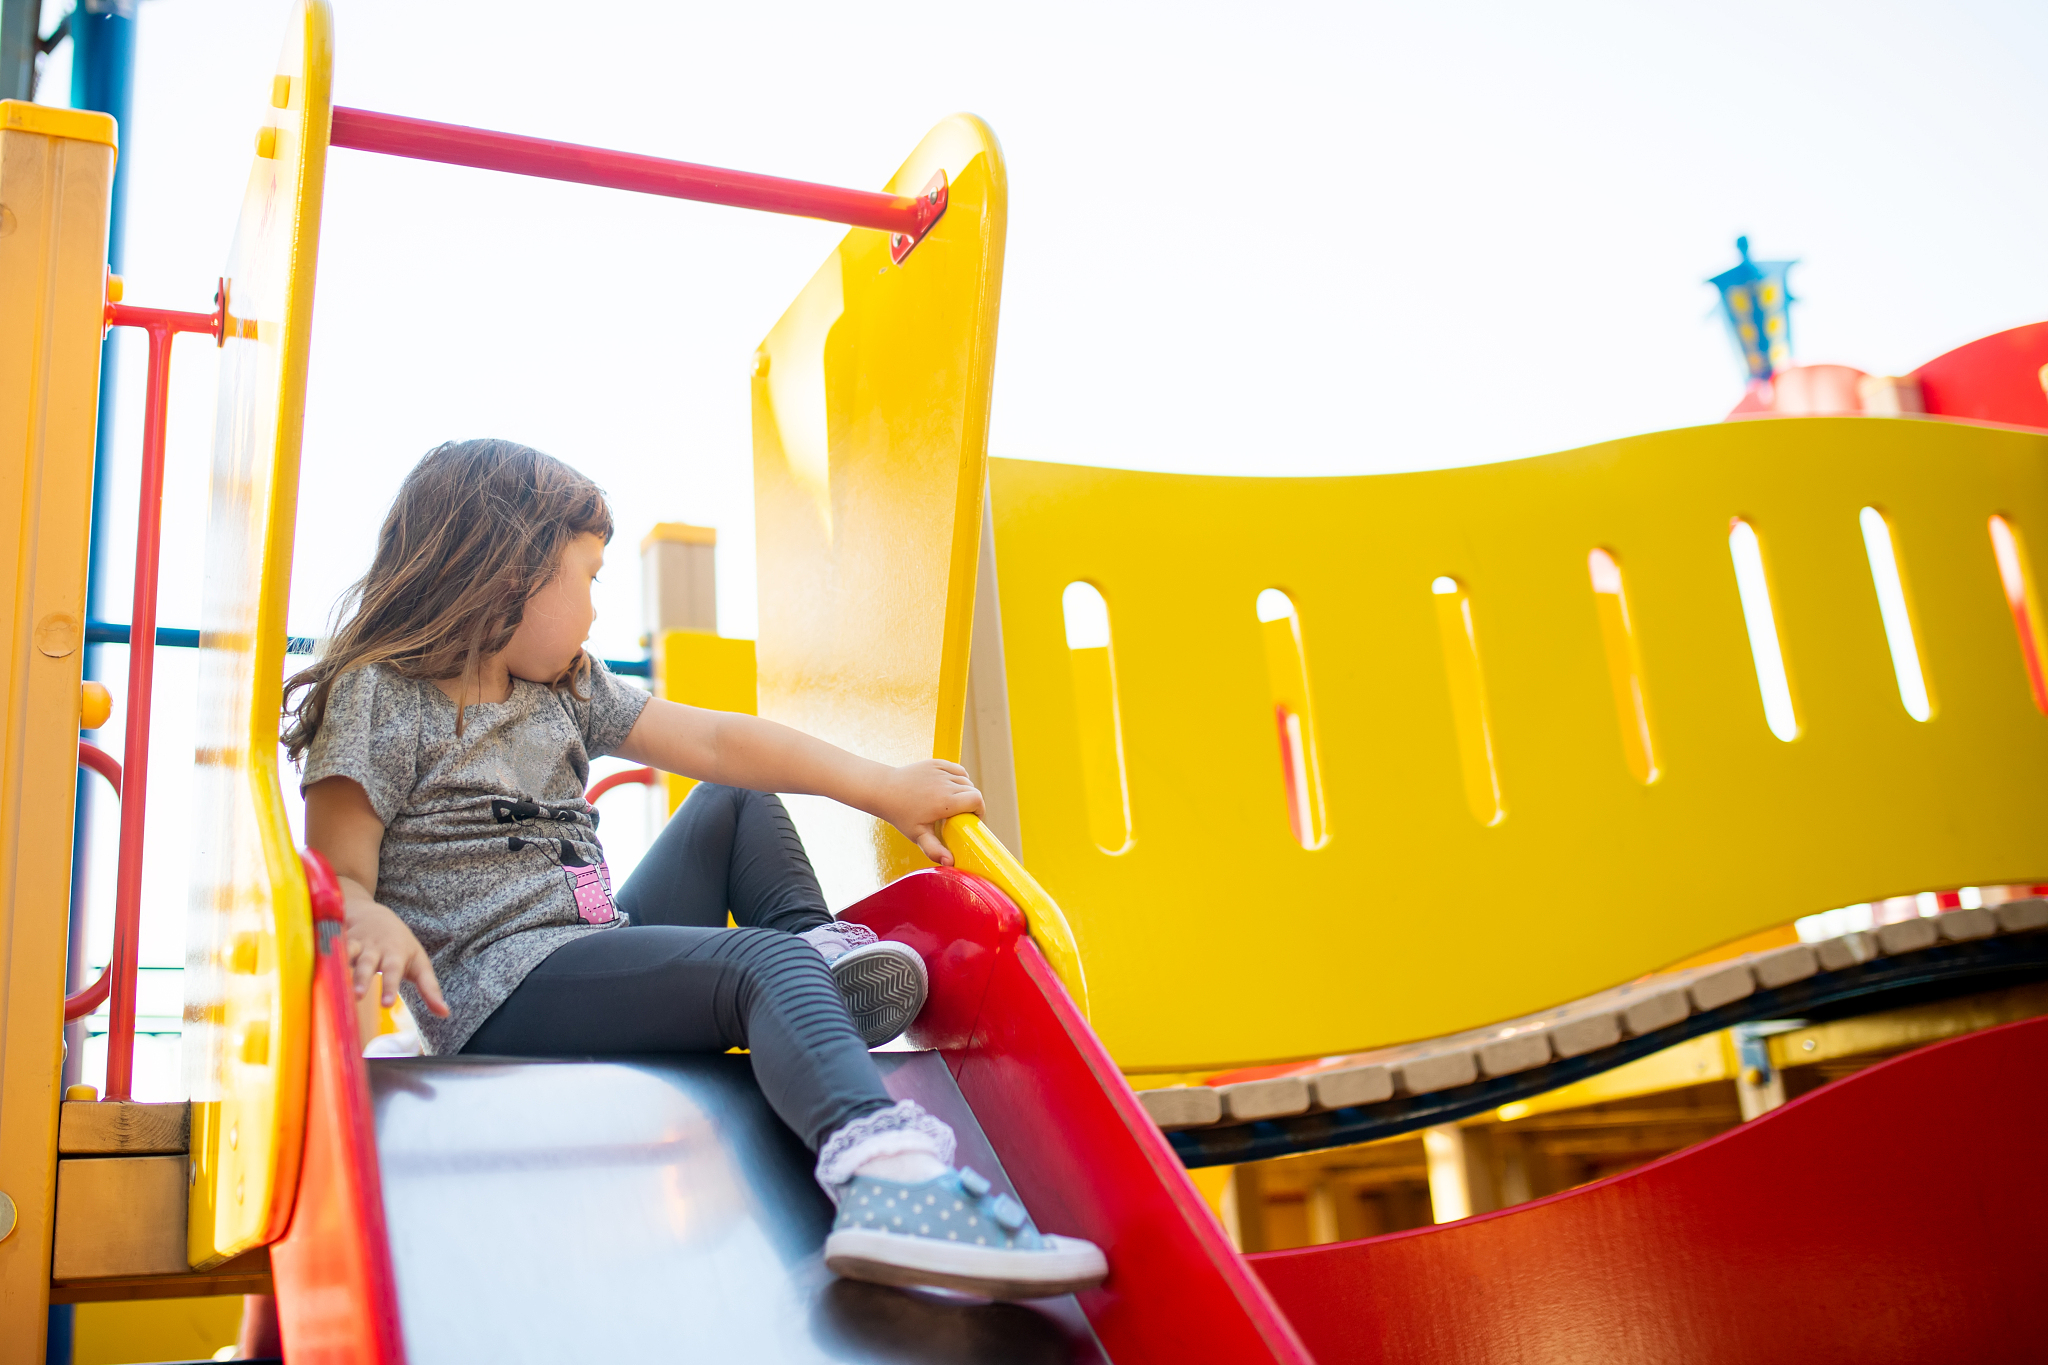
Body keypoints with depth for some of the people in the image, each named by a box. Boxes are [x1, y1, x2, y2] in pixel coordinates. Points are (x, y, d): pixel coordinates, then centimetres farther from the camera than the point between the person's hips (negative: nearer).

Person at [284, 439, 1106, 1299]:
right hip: (506, 995, -9)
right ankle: (885, 1169, -55)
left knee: (736, 798, 21)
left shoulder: (566, 688, 16)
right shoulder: (378, 698, -6)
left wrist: (886, 790, 7)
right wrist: (374, 925, -37)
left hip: (609, 950, 9)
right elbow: (338, 881, -12)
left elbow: (714, 743, 11)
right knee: (761, 963, -30)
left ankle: (817, 945, -2)